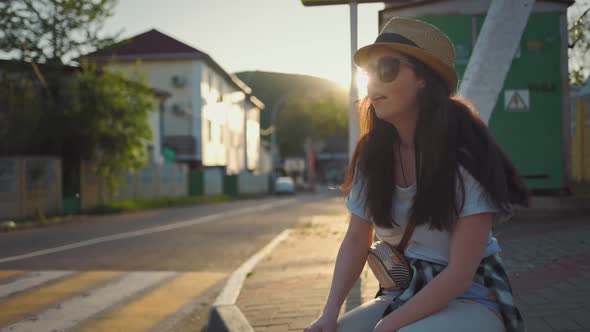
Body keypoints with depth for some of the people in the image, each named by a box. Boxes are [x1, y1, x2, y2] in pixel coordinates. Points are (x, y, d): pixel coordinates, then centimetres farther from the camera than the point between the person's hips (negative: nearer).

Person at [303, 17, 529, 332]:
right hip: (402, 295, 5)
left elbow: (460, 272, -19)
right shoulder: (373, 153, -3)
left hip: (470, 298, -5)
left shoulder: (465, 153, -18)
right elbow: (356, 241, 5)